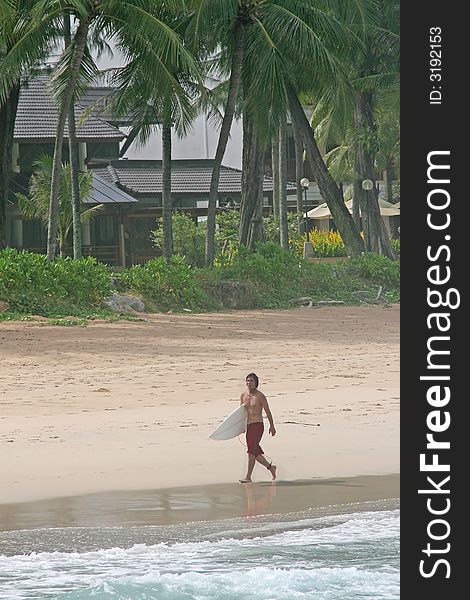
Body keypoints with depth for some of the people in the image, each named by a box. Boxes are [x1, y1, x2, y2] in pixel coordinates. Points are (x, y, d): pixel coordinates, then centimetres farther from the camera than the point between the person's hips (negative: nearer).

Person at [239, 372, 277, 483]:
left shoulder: (260, 396, -7)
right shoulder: (243, 395, 9)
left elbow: (267, 412, -1)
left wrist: (272, 426, 1)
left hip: (258, 425, -7)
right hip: (248, 426, 7)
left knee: (251, 451, -15)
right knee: (254, 452, 12)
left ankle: (248, 477, -16)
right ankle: (270, 467, 32)